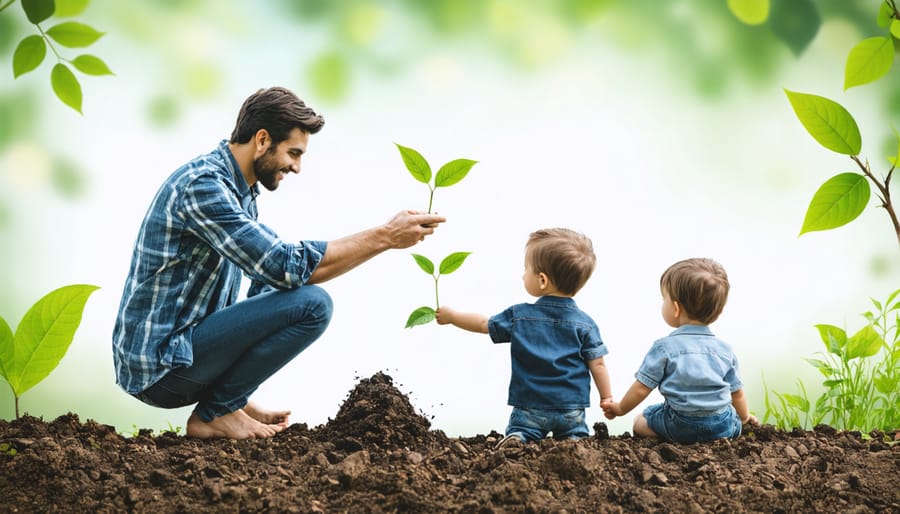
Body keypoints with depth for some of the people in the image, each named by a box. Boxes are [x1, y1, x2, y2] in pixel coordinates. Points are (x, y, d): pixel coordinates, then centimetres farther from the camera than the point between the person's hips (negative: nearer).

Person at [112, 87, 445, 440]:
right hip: (159, 365, -10)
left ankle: (231, 399, 11)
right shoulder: (202, 185, -20)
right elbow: (287, 267, -25)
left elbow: (272, 266, 23)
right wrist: (385, 237, -20)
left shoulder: (240, 189, 11)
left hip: (186, 340, 10)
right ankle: (214, 413, -8)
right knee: (311, 303, -20)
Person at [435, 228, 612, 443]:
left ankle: (516, 442, -22)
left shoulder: (518, 316, -3)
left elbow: (484, 324, 12)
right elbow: (597, 364, -3)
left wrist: (451, 316, 28)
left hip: (529, 407, 0)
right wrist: (607, 398, 10)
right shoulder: (585, 323, -3)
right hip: (571, 408, 0)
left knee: (518, 432, 9)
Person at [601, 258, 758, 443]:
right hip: (723, 427, 3)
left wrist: (620, 409, 17)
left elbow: (641, 388, -3)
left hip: (680, 427, -3)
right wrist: (744, 417, 34)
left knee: (640, 422, 21)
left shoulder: (664, 347, -8)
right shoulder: (725, 349, 4)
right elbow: (737, 393, 12)